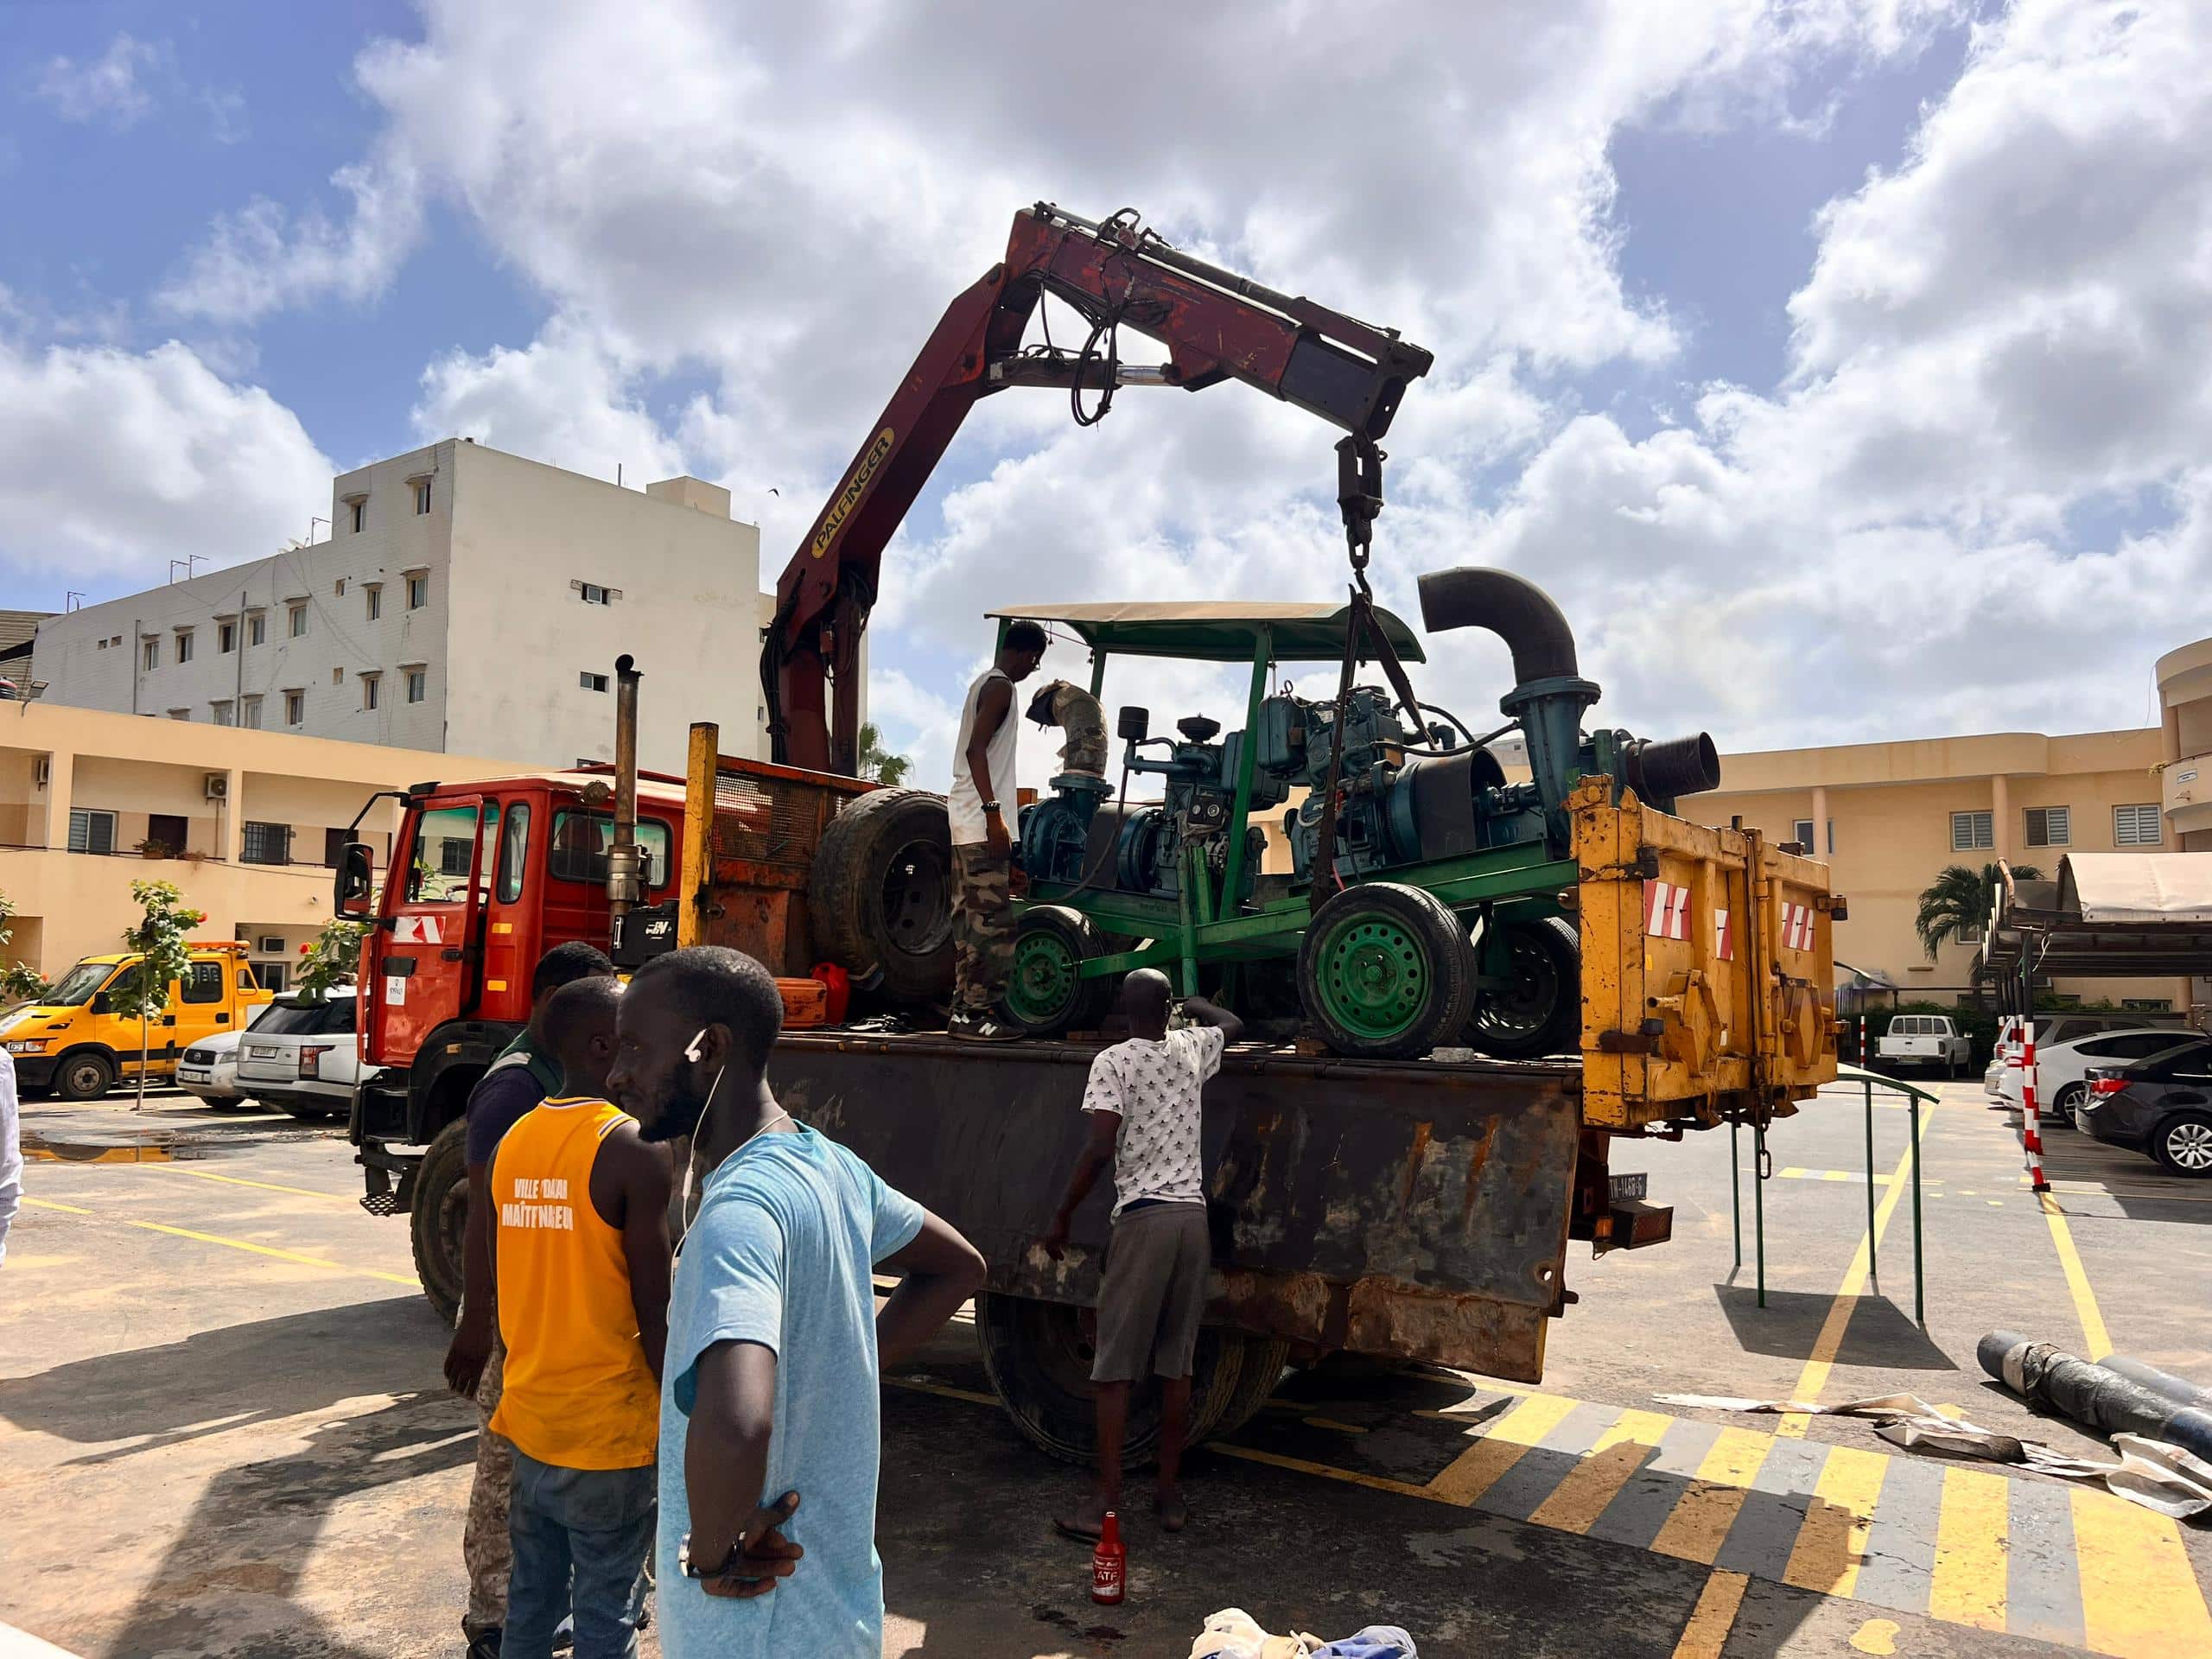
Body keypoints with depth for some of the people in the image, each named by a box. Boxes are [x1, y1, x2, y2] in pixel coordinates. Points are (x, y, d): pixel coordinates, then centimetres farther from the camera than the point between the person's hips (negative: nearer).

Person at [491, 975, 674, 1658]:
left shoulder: (515, 1139, 4)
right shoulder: (636, 1147, -19)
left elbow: (507, 1284, 12)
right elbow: (656, 1313, -17)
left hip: (529, 1421, 7)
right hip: (608, 1431, -7)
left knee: (529, 1603, 19)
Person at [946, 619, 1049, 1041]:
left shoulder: (983, 683, 20)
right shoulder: (1001, 686, -10)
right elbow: (977, 749, -20)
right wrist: (993, 812, -22)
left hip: (966, 821, 10)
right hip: (983, 821, -10)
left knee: (971, 919, 12)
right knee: (992, 923, -8)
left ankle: (964, 1009, 16)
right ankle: (977, 1014, -6)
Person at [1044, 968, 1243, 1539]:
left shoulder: (1113, 1062, -5)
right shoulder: (1191, 1049, 10)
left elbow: (1100, 1148, -13)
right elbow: (1233, 1024, 33)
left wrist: (1062, 1217, -5)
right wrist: (1187, 1001, 44)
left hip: (1143, 1217, -5)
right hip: (1193, 1215, 5)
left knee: (1115, 1367, 1)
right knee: (1177, 1364, 11)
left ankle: (1106, 1502, 2)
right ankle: (1169, 1494, 19)